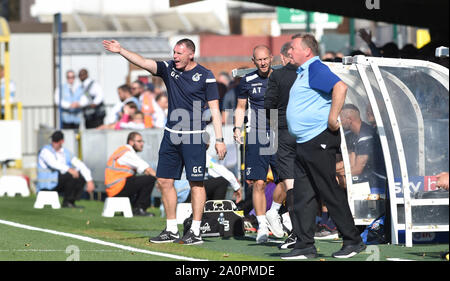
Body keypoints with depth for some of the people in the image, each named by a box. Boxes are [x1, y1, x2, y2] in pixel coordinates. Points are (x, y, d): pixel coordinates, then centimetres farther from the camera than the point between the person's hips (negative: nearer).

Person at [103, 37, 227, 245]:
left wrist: (219, 139, -8)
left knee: (196, 183, -3)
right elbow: (143, 63, -2)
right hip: (171, 135, 6)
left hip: (194, 136, -6)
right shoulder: (169, 69, 8)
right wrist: (121, 51, -16)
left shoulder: (205, 76, -4)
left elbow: (214, 109, -4)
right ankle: (171, 230, 15)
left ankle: (195, 232, 2)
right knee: (164, 181, 6)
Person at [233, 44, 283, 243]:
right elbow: (241, 107, 17)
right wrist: (237, 128, 3)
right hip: (256, 136, 0)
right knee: (258, 183, -6)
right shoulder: (248, 81, 7)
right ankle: (262, 226, -1)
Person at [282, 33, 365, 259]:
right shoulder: (303, 72, 19)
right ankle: (305, 246, 10)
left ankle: (353, 241, 3)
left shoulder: (316, 69, -13)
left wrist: (332, 119, -26)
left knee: (330, 193, -5)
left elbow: (340, 87, -29)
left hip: (319, 141, -10)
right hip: (303, 144, 10)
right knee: (302, 196, 7)